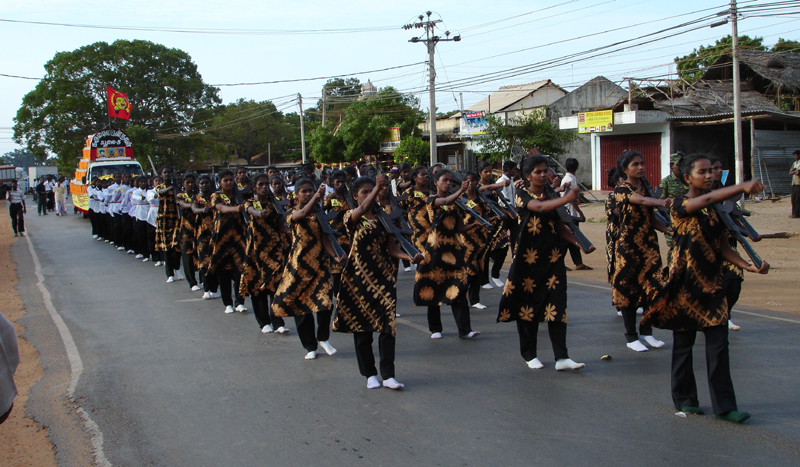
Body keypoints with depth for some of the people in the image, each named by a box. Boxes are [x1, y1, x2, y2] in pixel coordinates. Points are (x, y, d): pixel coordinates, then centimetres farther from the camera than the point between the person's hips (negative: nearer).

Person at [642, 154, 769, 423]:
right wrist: (741, 187, -42)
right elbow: (704, 200, -30)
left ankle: (724, 405, 1)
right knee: (683, 343, 6)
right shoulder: (680, 206, -8)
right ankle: (684, 398, 21)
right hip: (686, 282, -5)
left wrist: (748, 266, -9)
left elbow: (723, 247, 8)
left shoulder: (716, 209, 10)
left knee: (718, 344, -1)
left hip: (712, 282, 5)